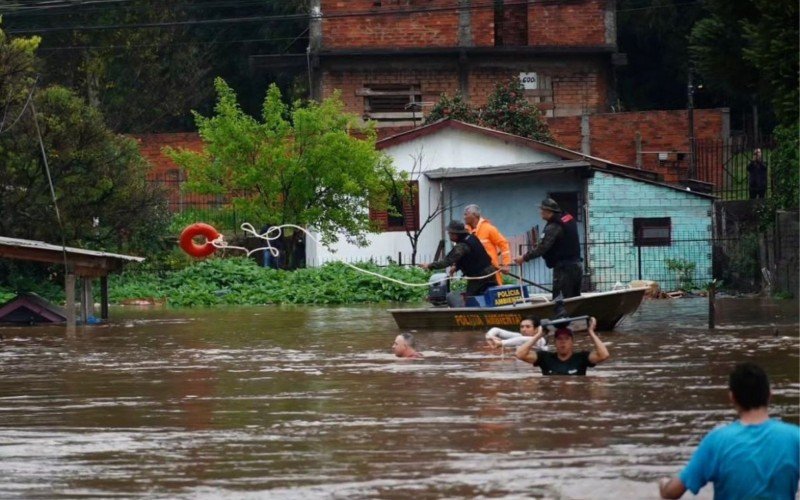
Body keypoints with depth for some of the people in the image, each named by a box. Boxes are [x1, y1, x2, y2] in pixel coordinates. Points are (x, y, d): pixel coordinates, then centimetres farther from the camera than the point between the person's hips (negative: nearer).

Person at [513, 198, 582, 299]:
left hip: (563, 268, -9)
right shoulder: (570, 219, 10)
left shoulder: (553, 227, -16)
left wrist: (524, 258, -13)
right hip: (576, 266, 9)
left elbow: (543, 248, -20)